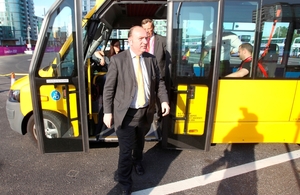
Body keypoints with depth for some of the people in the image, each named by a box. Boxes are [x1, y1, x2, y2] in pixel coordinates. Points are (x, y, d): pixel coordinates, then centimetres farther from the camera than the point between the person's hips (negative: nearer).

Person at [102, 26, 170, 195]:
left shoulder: (152, 59, 1)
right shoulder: (117, 60, -12)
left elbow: (159, 82, 7)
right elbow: (109, 88, -10)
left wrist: (164, 100, -6)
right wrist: (108, 112, -11)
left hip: (146, 112, 4)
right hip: (126, 113, -4)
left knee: (140, 142, 27)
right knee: (126, 151, 5)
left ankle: (138, 161, 60)